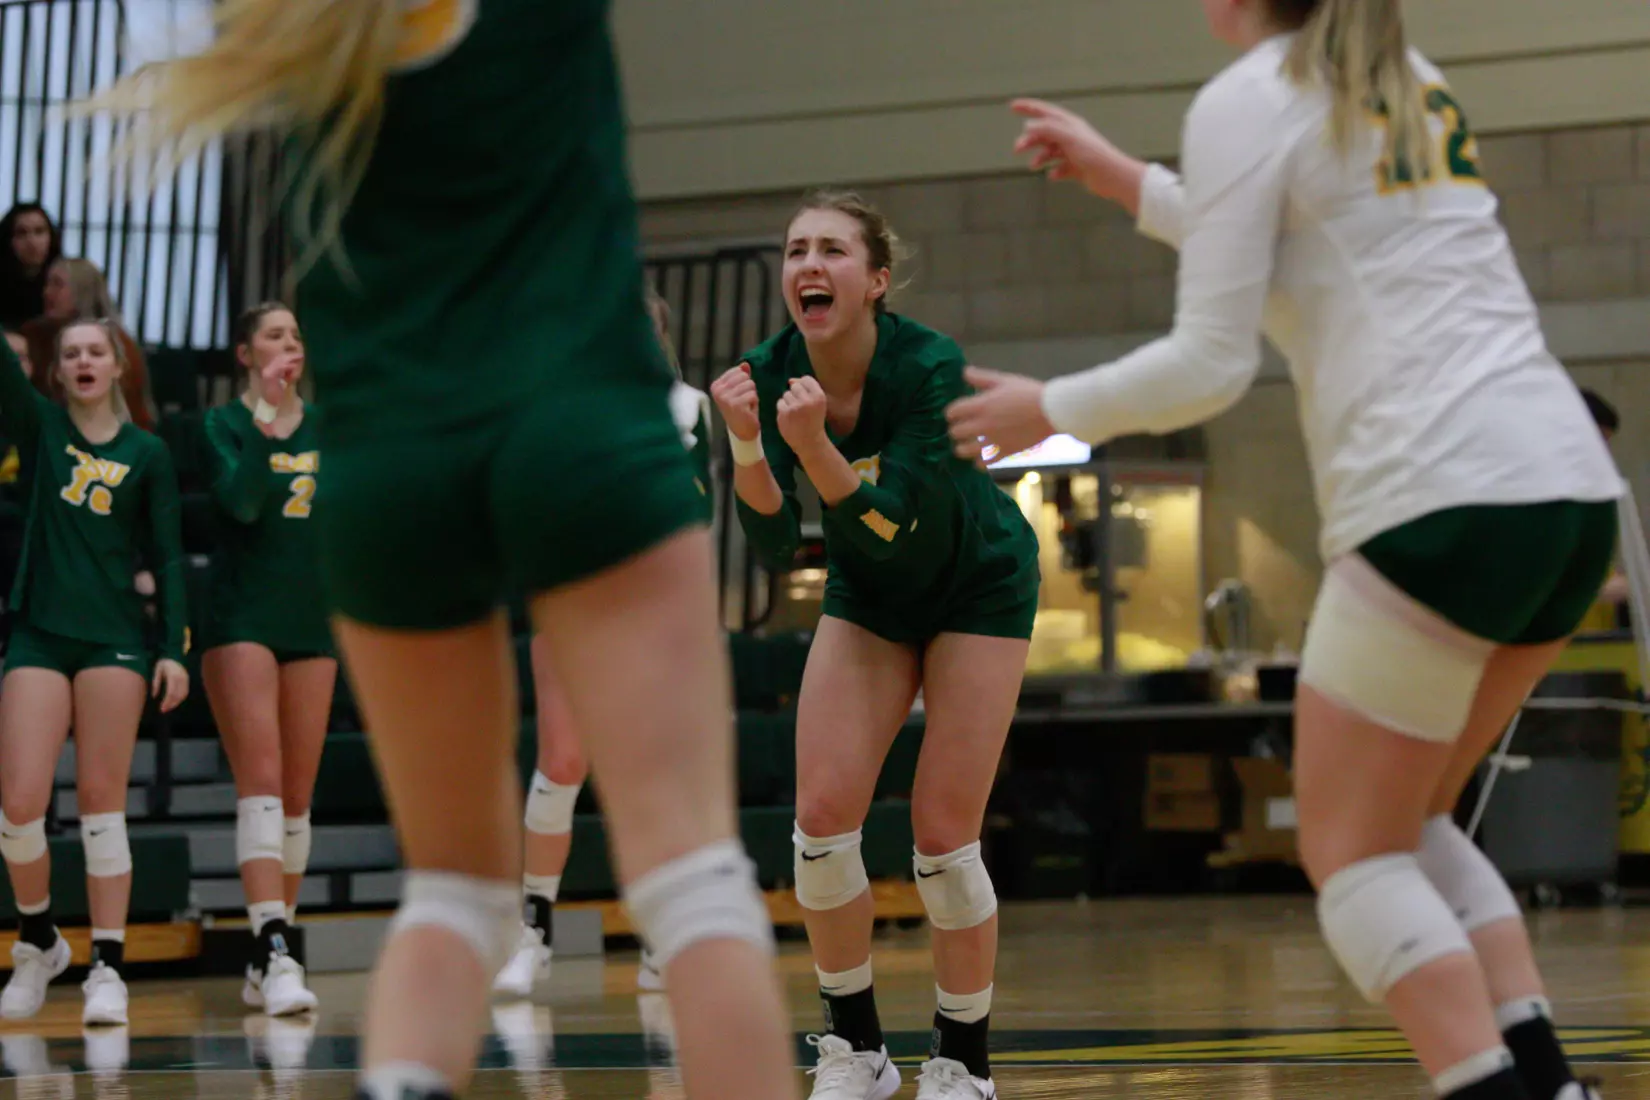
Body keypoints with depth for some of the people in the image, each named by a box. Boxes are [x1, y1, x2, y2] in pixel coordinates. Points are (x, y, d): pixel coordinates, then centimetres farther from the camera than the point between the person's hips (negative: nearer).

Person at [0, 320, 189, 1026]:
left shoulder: (147, 453, 7)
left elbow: (168, 558, 5)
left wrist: (174, 648, -3)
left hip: (115, 638, -1)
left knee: (102, 803, -2)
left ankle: (107, 968, 2)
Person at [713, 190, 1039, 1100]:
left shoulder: (930, 367, -30)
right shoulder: (771, 372, -17)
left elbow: (890, 527, -33)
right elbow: (774, 546, -20)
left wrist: (812, 444, -46)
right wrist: (746, 442, -36)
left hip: (977, 588, -4)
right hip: (869, 595, 4)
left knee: (942, 832, -9)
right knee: (822, 815, -8)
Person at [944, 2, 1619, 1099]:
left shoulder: (1248, 101, -2)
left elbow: (1212, 363, -5)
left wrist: (1050, 411, 10)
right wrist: (1123, 179, 40)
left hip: (1444, 501, -8)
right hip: (1572, 484, 8)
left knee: (1351, 854, 3)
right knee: (1405, 825, 20)